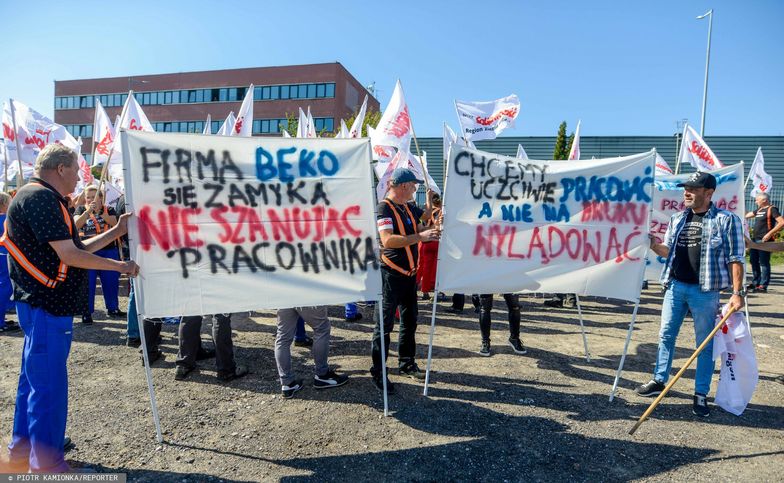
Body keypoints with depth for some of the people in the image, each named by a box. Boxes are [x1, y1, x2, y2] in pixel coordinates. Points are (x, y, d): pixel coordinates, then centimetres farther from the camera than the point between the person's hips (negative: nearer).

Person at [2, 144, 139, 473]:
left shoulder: (43, 198, 16)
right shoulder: (40, 197, -16)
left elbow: (76, 248, 17)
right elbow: (69, 255, -21)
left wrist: (117, 231, 13)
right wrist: (120, 267, -12)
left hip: (41, 304, 11)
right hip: (47, 306, -11)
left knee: (35, 378, 20)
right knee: (49, 384, -2)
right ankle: (46, 464, 9)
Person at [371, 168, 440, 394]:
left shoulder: (409, 207, 10)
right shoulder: (384, 208, -15)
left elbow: (425, 216, 31)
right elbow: (387, 240, -29)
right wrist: (420, 236, -28)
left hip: (409, 273, 8)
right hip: (391, 274, -8)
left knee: (409, 321, 17)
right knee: (384, 325, -1)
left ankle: (406, 363, 32)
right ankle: (377, 372, 9)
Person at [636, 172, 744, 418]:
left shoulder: (727, 220, -5)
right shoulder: (677, 219, 10)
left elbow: (735, 258, -7)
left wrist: (737, 292, -12)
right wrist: (653, 245, -5)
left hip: (705, 291, -5)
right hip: (675, 286, 5)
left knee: (705, 344, 5)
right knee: (666, 335, 12)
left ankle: (701, 395, 15)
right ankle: (659, 381, 25)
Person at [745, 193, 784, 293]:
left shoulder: (772, 209, -6)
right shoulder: (758, 210, 18)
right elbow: (746, 215, 33)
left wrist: (770, 233, -21)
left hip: (764, 241, -9)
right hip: (755, 240, 9)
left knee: (764, 263, -6)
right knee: (753, 261, 13)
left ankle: (763, 285, -4)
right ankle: (755, 283, 23)